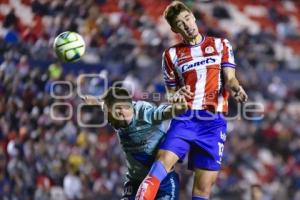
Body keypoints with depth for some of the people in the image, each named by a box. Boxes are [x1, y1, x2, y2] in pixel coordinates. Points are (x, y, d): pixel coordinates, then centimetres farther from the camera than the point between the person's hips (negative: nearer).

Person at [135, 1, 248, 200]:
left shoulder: (221, 45, 13)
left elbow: (229, 78, 4)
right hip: (184, 118, 0)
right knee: (162, 164, -25)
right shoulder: (171, 55, 13)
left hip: (213, 121, 0)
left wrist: (235, 87, -20)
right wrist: (175, 100, -7)